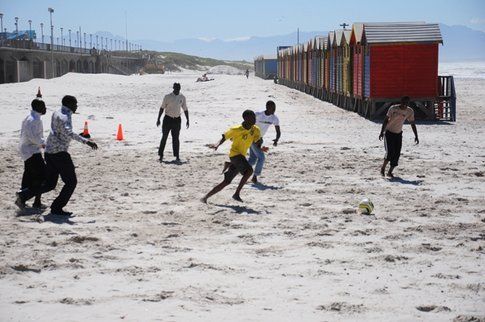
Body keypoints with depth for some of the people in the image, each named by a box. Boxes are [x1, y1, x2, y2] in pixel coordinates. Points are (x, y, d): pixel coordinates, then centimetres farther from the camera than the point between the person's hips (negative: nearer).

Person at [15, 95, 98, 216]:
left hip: (49, 152, 9)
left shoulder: (56, 113, 14)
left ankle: (24, 194, 7)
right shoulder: (64, 117, -16)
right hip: (59, 153, -9)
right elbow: (68, 132, -35)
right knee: (71, 181, 1)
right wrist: (86, 141, -43)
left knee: (50, 184, 15)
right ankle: (56, 208, 1)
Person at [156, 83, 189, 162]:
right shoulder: (167, 97, -5)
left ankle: (177, 156, 5)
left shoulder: (182, 97, 3)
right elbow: (162, 108, 1)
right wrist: (158, 119, -2)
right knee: (164, 137, 1)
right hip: (168, 119, -2)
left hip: (177, 120, 2)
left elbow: (185, 109, 11)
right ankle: (161, 155, 9)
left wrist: (187, 120, 8)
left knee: (176, 138, 2)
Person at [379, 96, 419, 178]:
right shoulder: (393, 108, -17)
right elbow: (386, 120, -12)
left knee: (397, 154, -4)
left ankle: (390, 172, 7)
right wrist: (382, 132, -17)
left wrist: (416, 136, -3)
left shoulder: (410, 111, -6)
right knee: (390, 152, -15)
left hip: (398, 134, 4)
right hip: (389, 132, -4)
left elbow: (412, 124, 2)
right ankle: (383, 167, 8)